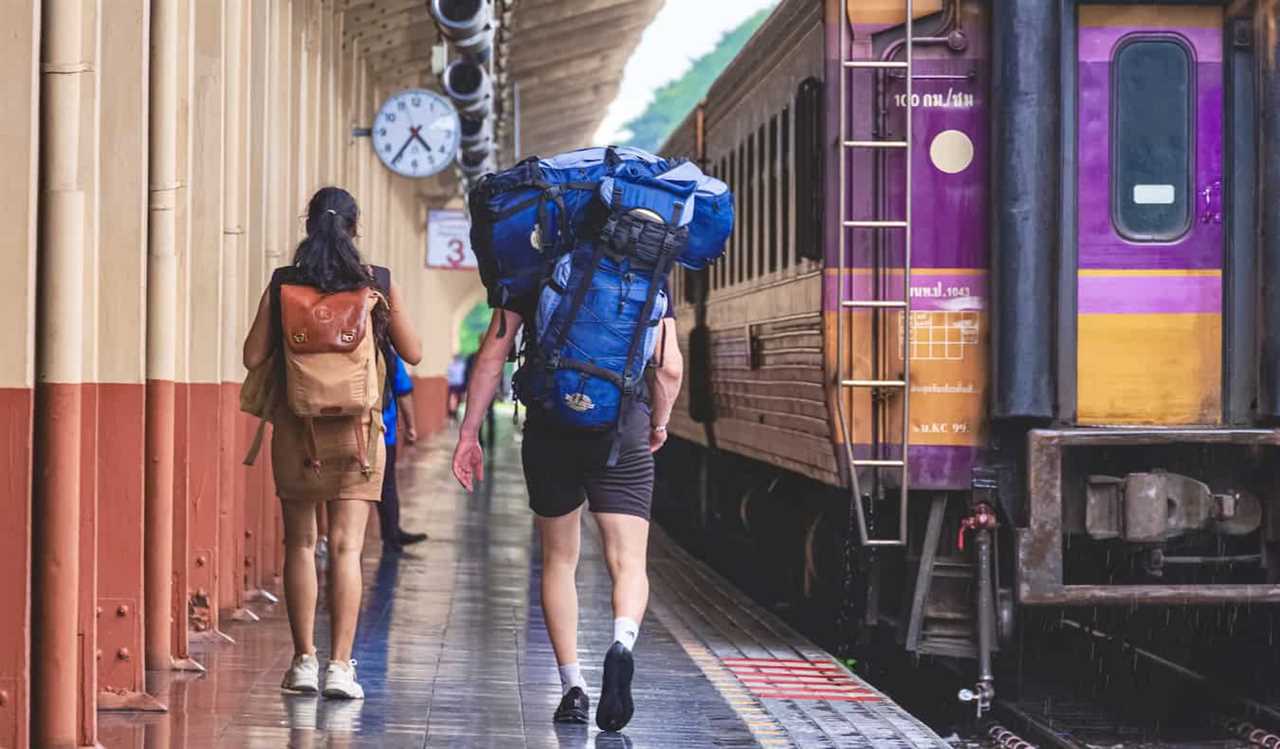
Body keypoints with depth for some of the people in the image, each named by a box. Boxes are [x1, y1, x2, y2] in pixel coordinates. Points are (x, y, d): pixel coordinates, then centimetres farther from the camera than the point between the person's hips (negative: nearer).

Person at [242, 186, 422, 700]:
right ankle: (340, 665, -7)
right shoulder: (378, 283, -2)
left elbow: (254, 357, -3)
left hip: (296, 427, 1)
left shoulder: (282, 284, -2)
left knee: (300, 543, 11)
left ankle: (304, 661, 12)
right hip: (357, 426, -1)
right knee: (346, 546, -1)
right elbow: (413, 353, 5)